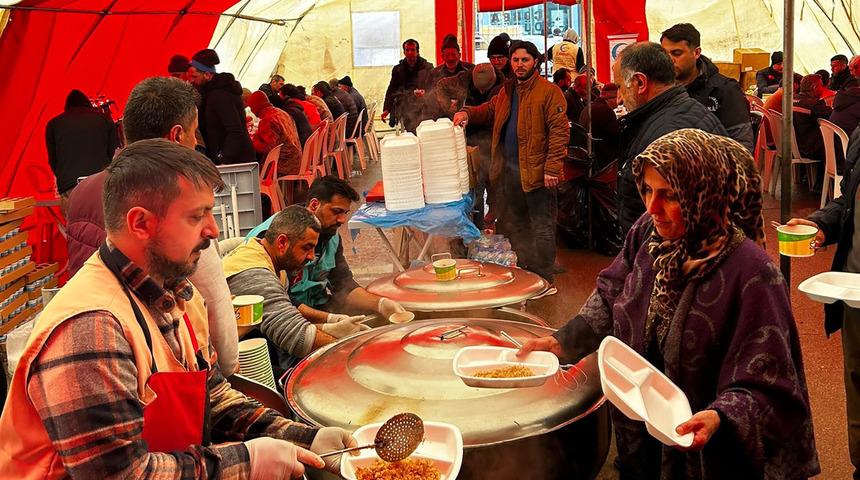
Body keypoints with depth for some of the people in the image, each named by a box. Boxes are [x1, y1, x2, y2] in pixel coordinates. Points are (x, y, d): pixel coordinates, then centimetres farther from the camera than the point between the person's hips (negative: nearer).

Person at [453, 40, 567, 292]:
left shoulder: (549, 92, -10)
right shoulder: (507, 91, 14)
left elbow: (559, 131, -15)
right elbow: (490, 110, 26)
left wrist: (552, 168, -20)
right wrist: (468, 113, 4)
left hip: (536, 171, -8)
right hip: (509, 170, 8)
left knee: (541, 226, 0)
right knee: (515, 224, 17)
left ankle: (545, 280, 7)